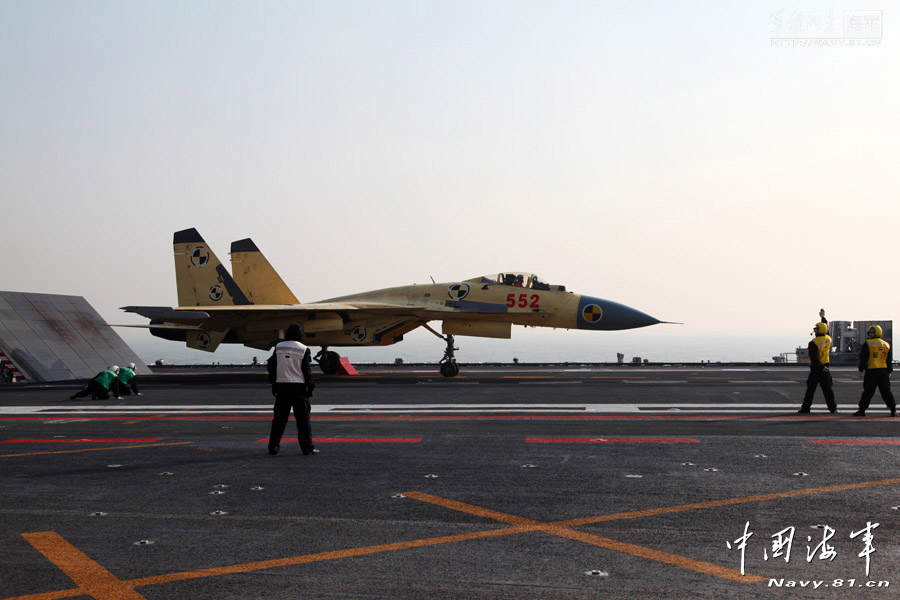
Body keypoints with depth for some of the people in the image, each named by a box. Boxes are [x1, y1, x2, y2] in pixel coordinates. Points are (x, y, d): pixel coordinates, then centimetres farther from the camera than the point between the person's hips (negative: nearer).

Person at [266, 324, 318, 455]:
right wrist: (310, 387, 3)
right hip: (298, 386, -3)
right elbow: (306, 370, -5)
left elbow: (271, 367, 8)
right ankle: (307, 448, -1)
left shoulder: (278, 347, 5)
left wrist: (273, 384, 15)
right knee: (303, 418, 1)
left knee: (279, 417, 10)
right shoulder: (303, 349, -5)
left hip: (281, 385, 3)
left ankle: (273, 447, 11)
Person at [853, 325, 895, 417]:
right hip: (883, 371, 4)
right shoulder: (887, 345, 12)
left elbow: (863, 359, -7)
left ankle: (862, 410, 1)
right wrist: (889, 372, 22)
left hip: (871, 371, -4)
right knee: (886, 391, 10)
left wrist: (861, 370, -2)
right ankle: (893, 410, 8)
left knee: (868, 392, -1)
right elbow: (889, 361, 16)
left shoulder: (867, 344, -4)